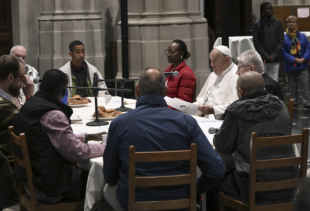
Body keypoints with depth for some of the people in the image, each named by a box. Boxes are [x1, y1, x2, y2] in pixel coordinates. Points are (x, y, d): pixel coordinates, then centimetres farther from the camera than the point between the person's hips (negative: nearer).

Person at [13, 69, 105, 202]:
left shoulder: (30, 106, 3)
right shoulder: (54, 116, -24)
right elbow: (76, 152, -18)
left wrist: (86, 137, 17)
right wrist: (106, 147, -6)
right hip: (51, 186, -8)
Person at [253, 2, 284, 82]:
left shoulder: (278, 23, 6)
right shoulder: (257, 24, 1)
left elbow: (281, 40, 5)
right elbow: (256, 43, 0)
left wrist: (274, 54, -6)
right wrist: (266, 56, -8)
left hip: (275, 58, 1)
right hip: (263, 58, -1)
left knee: (274, 80, 0)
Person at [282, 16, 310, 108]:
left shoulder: (302, 36, 4)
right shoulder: (284, 38, -4)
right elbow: (283, 52, -9)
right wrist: (294, 60, -15)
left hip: (302, 65, 1)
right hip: (290, 65, -1)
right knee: (292, 84, 9)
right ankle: (294, 101, 21)